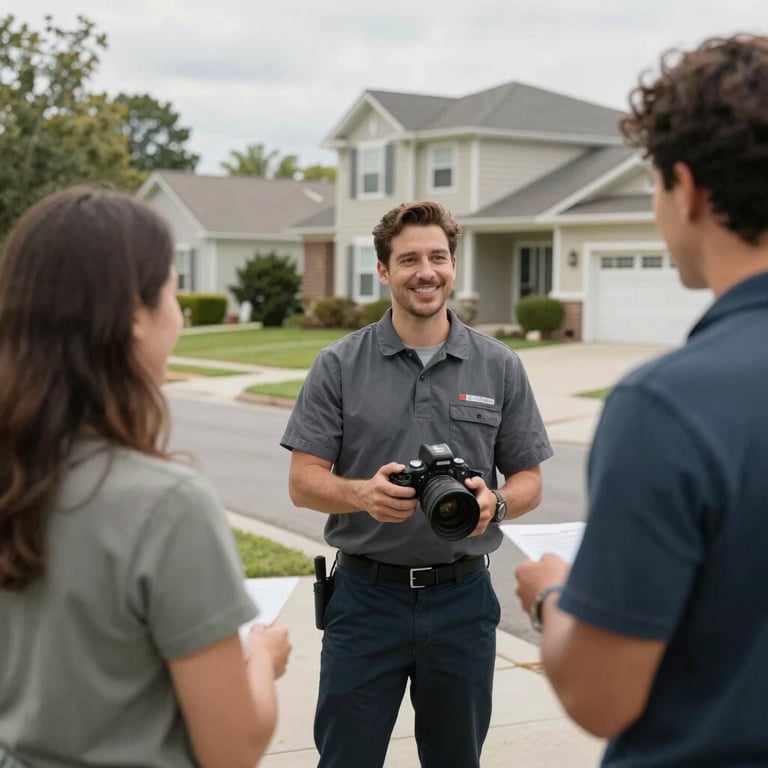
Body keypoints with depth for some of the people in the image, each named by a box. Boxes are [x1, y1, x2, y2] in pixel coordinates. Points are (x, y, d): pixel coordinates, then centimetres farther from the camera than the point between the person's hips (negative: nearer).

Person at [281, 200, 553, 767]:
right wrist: (363, 494, -23)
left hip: (462, 597, 2)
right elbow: (303, 482, -3)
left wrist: (496, 502, -17)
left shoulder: (499, 367, 3)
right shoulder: (339, 366, -1)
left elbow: (529, 480, 6)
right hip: (366, 594, -1)